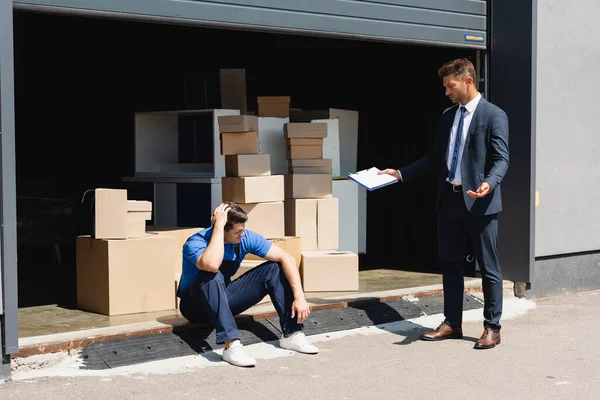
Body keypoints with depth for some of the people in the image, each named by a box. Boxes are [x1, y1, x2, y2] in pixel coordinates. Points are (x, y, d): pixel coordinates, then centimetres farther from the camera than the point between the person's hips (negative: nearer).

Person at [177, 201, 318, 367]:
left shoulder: (246, 238, -12)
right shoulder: (196, 243, -25)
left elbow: (286, 258, -13)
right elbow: (211, 265, -49)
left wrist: (299, 296, -23)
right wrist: (218, 225, -42)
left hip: (224, 300, 5)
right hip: (196, 305, -5)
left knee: (274, 269, -11)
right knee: (212, 275, -38)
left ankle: (291, 334, -13)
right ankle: (231, 346, -44)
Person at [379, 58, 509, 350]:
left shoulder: (494, 115, -6)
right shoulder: (448, 116, 15)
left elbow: (501, 160, -12)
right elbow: (435, 158, 18)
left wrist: (489, 184, -31)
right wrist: (401, 173, 12)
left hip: (479, 202, -7)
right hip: (449, 199, 7)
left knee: (488, 267, 2)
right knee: (450, 265, 12)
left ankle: (492, 328, 12)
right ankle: (452, 324, 21)